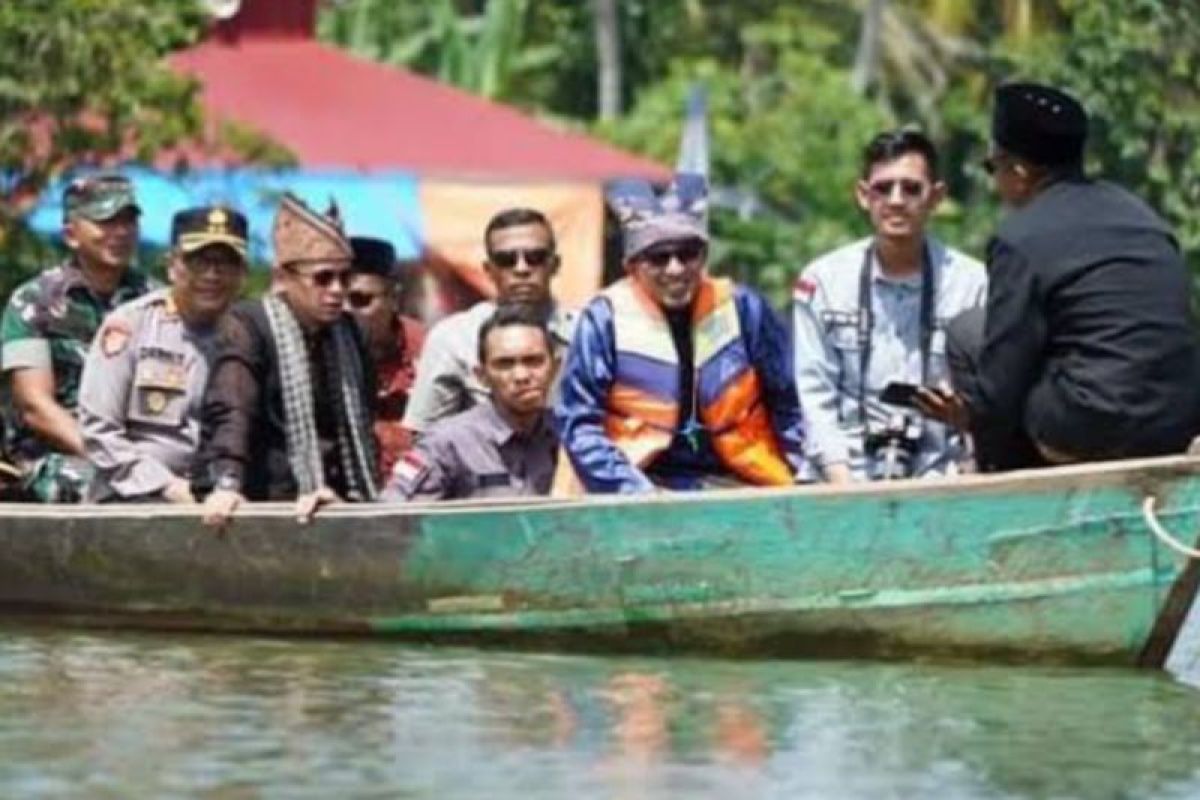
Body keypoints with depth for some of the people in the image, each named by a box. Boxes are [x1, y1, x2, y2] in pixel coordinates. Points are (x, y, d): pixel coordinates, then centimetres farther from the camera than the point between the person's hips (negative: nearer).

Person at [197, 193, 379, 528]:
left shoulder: (346, 332, 14)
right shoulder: (246, 328, -6)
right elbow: (229, 413, -18)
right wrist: (226, 484, -32)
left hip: (339, 502, 6)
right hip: (270, 505, -5)